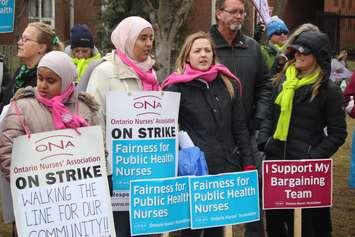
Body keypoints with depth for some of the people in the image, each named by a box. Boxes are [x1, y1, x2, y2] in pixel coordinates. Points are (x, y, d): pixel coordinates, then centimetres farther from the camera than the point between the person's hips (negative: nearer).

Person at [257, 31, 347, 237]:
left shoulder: (329, 90, -6)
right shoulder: (282, 80, 8)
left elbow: (337, 133, -4)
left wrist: (314, 157, -14)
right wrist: (263, 140, 1)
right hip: (275, 159, 5)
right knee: (273, 218, 13)